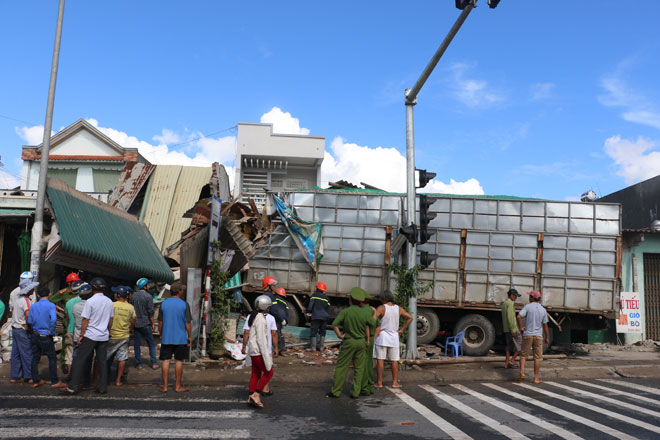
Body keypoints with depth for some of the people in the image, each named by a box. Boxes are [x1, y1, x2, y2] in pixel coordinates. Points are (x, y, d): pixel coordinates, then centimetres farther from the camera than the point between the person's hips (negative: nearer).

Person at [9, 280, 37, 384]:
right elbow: (28, 316, -26)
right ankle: (29, 376, 3)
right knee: (27, 354, -2)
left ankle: (14, 376, 16)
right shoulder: (26, 301, -18)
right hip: (22, 330, -9)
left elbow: (12, 311, 21)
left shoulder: (18, 299, 10)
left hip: (14, 328, 9)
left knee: (15, 354, 12)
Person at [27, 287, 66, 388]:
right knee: (52, 358, 3)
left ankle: (35, 381, 21)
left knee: (35, 358, 13)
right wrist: (50, 330, -13)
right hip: (45, 337, -6)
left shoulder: (33, 306, 3)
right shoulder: (51, 305, -13)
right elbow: (53, 319, -26)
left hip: (35, 335, 6)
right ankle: (54, 382, 5)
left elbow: (29, 321, 4)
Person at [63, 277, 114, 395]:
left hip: (90, 336, -5)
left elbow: (85, 320, -11)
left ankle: (73, 387, 2)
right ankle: (103, 387, 12)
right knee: (102, 361, 9)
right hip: (104, 336, 5)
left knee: (80, 361, 2)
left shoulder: (90, 301, -11)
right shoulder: (109, 301, 5)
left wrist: (81, 335, -3)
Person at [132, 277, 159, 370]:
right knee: (151, 343, 8)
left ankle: (138, 364, 11)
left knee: (137, 344, 9)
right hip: (146, 323, -3)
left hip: (135, 324, 3)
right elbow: (150, 312, -10)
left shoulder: (132, 295, 1)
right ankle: (154, 363, 9)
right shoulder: (148, 296, -10)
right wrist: (153, 324, -2)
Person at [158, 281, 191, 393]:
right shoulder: (184, 304, -7)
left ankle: (165, 386, 10)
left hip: (166, 338, 2)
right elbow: (187, 322, -6)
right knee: (179, 361, 6)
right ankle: (178, 386, 12)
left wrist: (161, 335, 17)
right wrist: (189, 336, 4)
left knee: (166, 361, 7)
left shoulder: (164, 303, 2)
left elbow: (160, 322, 6)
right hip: (180, 338, -2)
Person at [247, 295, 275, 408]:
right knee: (268, 373, -3)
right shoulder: (260, 319, -20)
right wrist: (265, 356, -21)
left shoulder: (255, 316, 11)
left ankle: (251, 398, 16)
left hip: (255, 350, 10)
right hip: (258, 351, -10)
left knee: (256, 374, 12)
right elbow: (260, 338, -22)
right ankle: (255, 395, -1)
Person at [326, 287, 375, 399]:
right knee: (359, 368, 10)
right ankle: (355, 392, 12)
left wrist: (339, 335, -6)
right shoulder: (364, 313, -2)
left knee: (341, 367, 5)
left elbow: (334, 324, -17)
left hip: (349, 342, -3)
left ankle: (335, 391, 8)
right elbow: (372, 324, 11)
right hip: (361, 342, 3)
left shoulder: (345, 312, -10)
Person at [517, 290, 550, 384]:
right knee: (537, 358, 6)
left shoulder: (527, 306, -6)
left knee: (523, 355, 10)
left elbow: (519, 316, -19)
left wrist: (521, 328, -6)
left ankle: (522, 373, -6)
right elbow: (545, 325, 5)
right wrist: (547, 338, 13)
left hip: (527, 335, -1)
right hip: (538, 336, 1)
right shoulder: (543, 310, 2)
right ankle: (536, 378, 5)